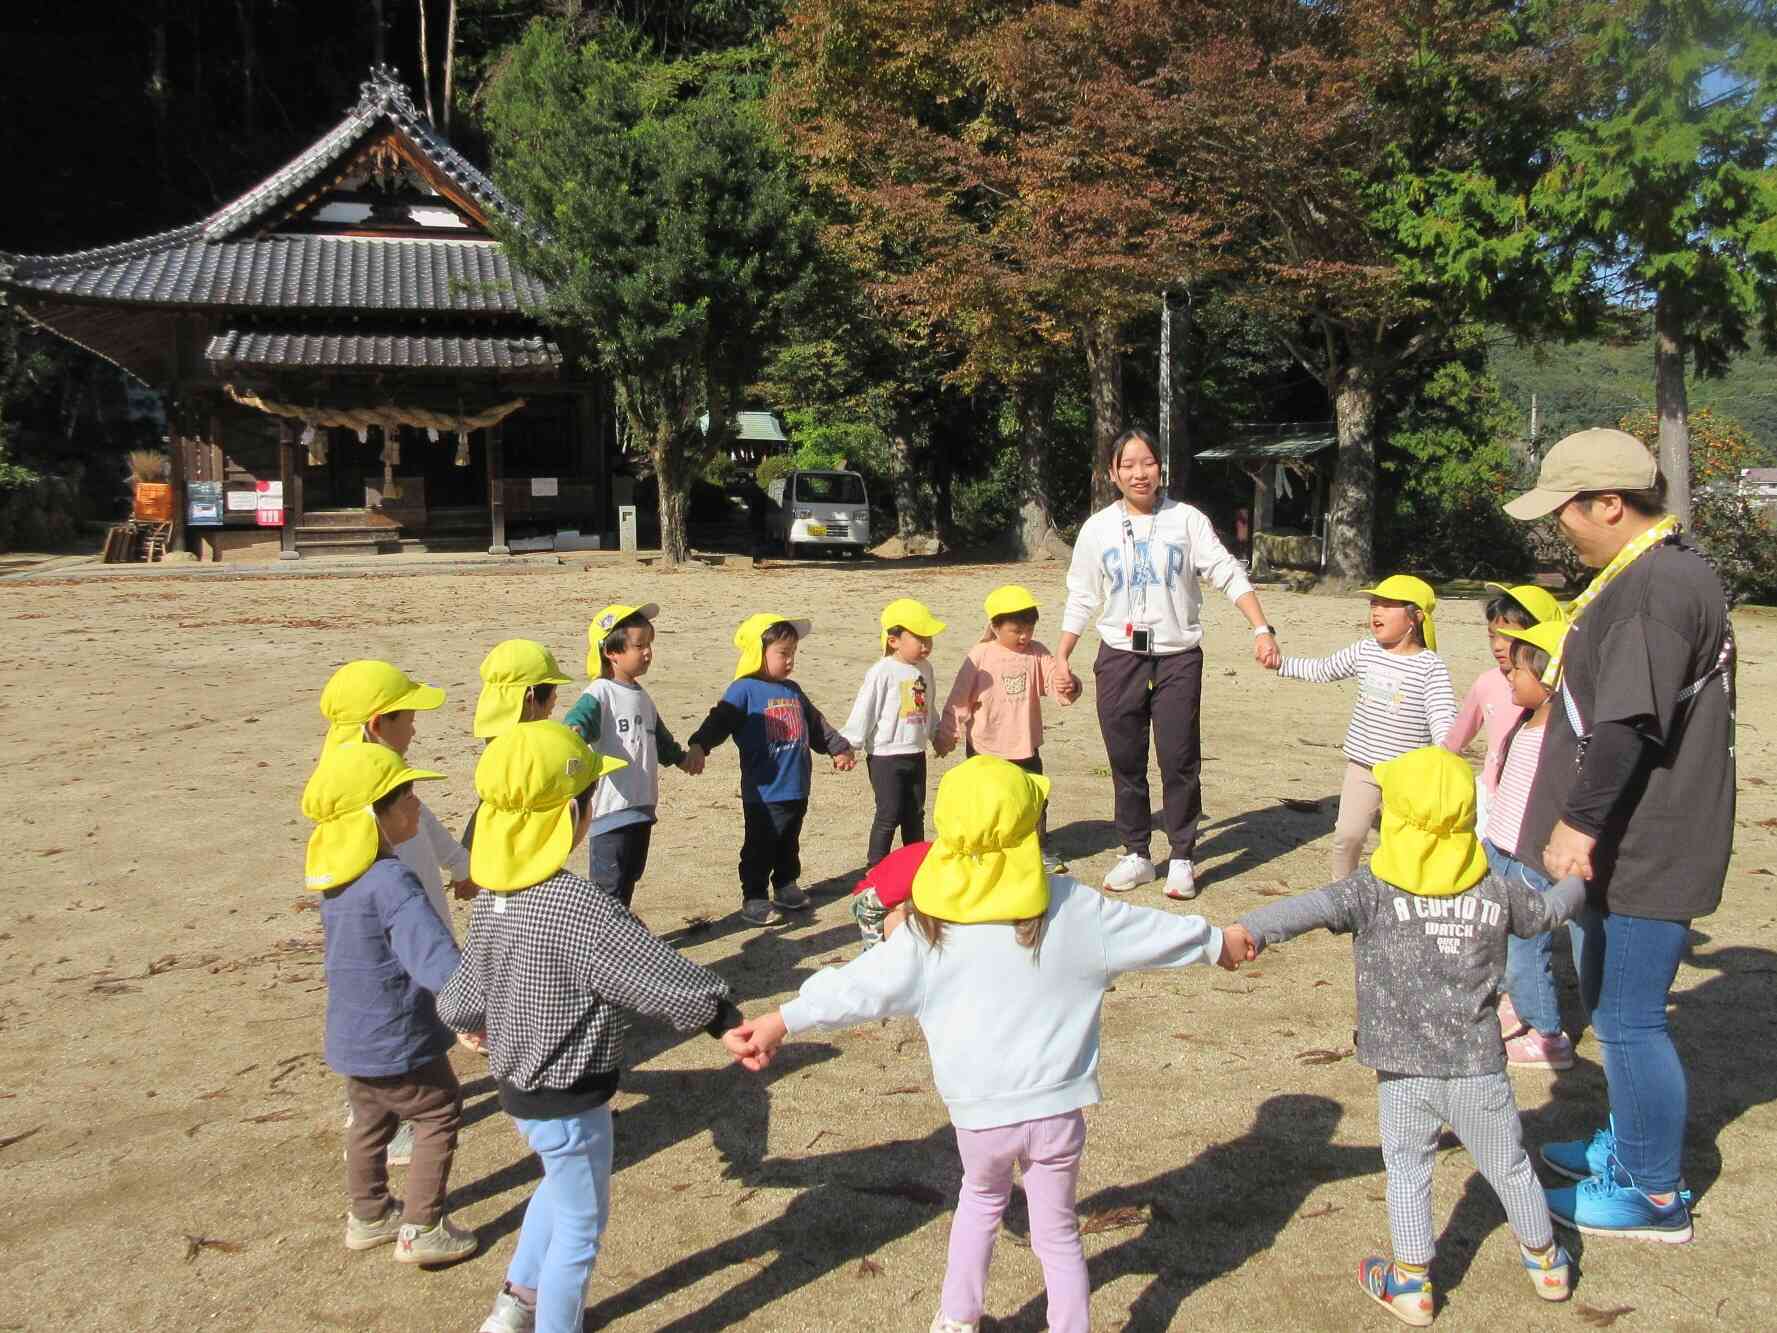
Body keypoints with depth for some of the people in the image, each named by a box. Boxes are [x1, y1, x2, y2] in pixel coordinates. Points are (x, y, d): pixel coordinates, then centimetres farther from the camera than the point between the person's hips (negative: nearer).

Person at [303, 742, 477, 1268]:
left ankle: (368, 1215, 39)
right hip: (397, 1039, -8)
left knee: (370, 1121, 25)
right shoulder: (391, 881, -28)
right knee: (438, 1118, 10)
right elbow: (433, 953, -37)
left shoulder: (333, 874, 1)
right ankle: (421, 1228, 14)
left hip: (350, 1034, 8)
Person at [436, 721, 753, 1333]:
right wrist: (722, 1016, -13)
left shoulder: (493, 894, -4)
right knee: (580, 1224, 13)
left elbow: (464, 995, 7)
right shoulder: (576, 904, -31)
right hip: (569, 1099, -9)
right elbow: (656, 972, -28)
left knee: (561, 1188, 32)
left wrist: (467, 1016, 30)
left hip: (518, 1083, 9)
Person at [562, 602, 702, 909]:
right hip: (610, 806, -9)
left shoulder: (641, 695, 16)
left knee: (630, 875, 19)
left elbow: (658, 734, 32)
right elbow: (582, 715, -32)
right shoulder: (600, 693, -11)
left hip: (641, 804, 9)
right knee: (608, 882, -6)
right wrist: (574, 730, -54)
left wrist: (680, 757, 44)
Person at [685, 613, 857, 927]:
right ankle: (754, 898, 11)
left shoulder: (793, 690, 12)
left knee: (789, 845, 19)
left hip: (796, 791, 7)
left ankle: (786, 886, 34)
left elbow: (817, 725, 24)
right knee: (760, 848, 1)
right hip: (763, 793, -7)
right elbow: (719, 721, -21)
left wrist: (839, 748, 26)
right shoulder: (744, 690, -11)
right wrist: (698, 746, -37)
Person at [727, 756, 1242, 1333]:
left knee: (982, 1194, 29)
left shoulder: (931, 929, -10)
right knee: (1057, 1231, 17)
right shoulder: (1074, 907, -7)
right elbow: (1153, 931, 6)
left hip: (980, 1111, 1)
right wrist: (1216, 942, 24)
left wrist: (784, 1020, 3)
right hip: (1057, 1110, -1)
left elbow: (862, 983, -7)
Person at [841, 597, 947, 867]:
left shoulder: (924, 668, 5)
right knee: (889, 815, -2)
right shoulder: (882, 672, -16)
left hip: (916, 753, 7)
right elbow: (864, 710, -15)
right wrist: (849, 746, -16)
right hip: (886, 756, -7)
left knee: (915, 813, 16)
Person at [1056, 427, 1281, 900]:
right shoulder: (1098, 529, 5)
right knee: (1126, 762, 7)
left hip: (1178, 657, -2)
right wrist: (1061, 658, 8)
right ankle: (1136, 855, 21)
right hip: (1119, 658, 2)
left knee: (1180, 762, -1)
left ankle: (1181, 859, 12)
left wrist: (1261, 629, -17)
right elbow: (1081, 598, 11)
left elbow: (1228, 575, -6)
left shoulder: (1186, 520, -1)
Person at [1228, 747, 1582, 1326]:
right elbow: (1546, 912, 18)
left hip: (1404, 1071, -2)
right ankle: (1546, 1262, 40)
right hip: (1479, 1069, 3)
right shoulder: (1496, 892, 0)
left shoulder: (1374, 890, -11)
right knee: (1509, 1166, 21)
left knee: (1407, 1169, 14)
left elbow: (1315, 907, -28)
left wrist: (1249, 930, -40)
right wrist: (1579, 879, 39)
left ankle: (1411, 1285, 20)